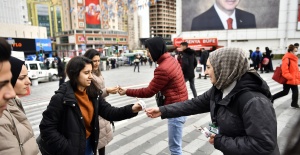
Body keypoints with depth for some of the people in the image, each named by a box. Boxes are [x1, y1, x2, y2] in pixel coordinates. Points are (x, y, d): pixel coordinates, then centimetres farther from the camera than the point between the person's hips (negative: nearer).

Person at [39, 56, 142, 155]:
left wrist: (131, 110, -19)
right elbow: (47, 129, -18)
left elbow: (109, 112, -5)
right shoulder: (61, 98, -21)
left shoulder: (92, 93, -4)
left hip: (89, 145, 6)